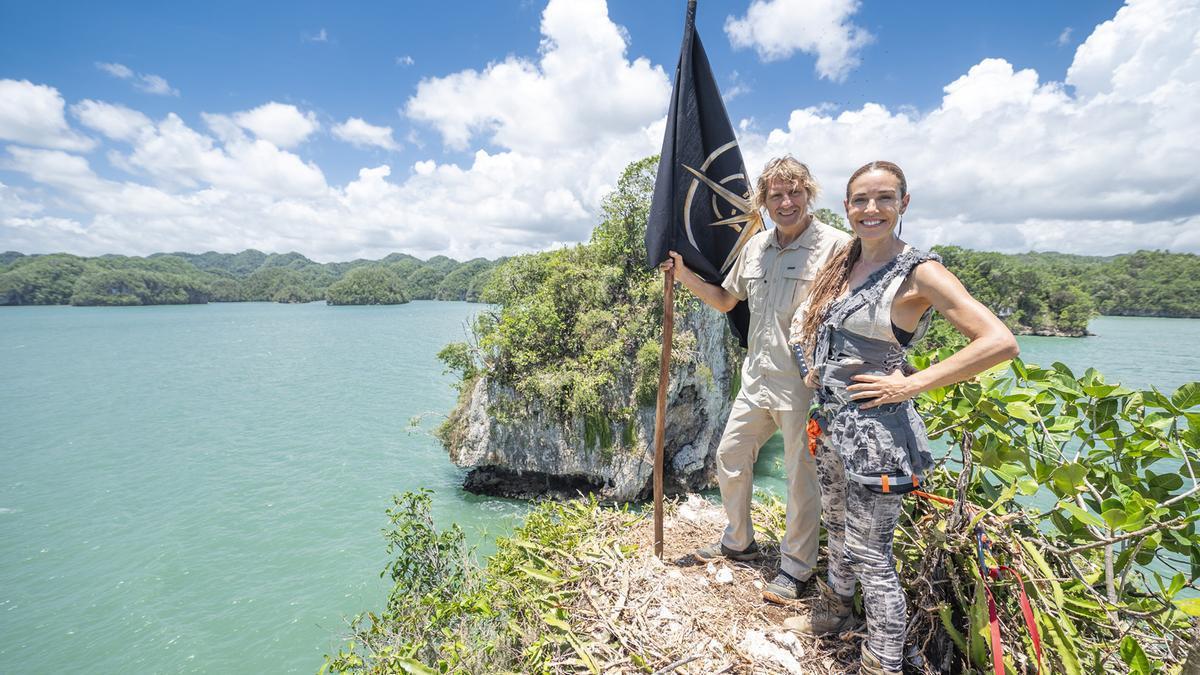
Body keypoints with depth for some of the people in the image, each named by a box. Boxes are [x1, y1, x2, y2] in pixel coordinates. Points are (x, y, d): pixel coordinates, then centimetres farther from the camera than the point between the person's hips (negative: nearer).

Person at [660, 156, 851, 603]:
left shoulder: (836, 245, -11)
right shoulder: (755, 247, 9)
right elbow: (725, 300, 19)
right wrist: (685, 275, 8)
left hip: (805, 385, -6)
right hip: (757, 380, 7)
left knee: (802, 477, 8)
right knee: (729, 456, 16)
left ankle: (795, 566, 31)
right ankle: (739, 542, 40)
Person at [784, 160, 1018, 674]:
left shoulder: (918, 272, -14)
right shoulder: (843, 263, 7)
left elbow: (1000, 343, -20)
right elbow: (808, 319, 24)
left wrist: (911, 383, -20)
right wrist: (812, 367, 8)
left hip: (875, 430, -7)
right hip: (830, 421, 8)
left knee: (868, 553, 5)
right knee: (838, 531, 26)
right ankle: (832, 616, 50)